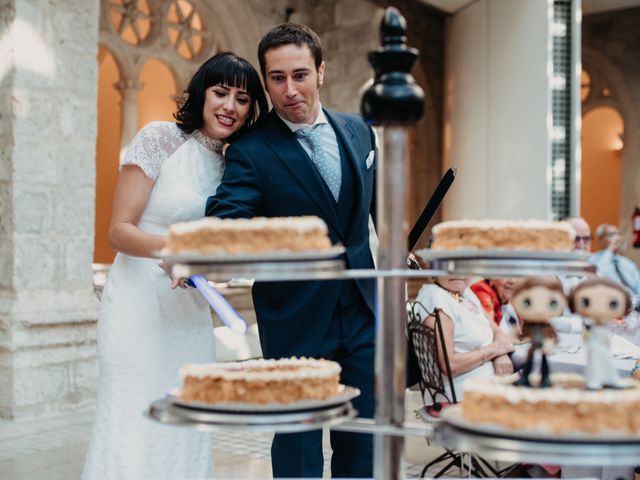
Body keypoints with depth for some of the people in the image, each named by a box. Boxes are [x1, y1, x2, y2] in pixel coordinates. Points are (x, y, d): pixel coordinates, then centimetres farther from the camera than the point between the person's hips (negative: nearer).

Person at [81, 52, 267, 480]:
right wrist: (168, 248, -28)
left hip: (191, 313, 6)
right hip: (140, 303, -6)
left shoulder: (229, 166, 11)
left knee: (184, 433, 8)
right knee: (134, 430, -4)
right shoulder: (160, 138, -6)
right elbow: (119, 230, -11)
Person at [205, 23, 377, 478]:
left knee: (363, 439, 15)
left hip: (362, 309, 5)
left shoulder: (358, 130, 4)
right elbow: (228, 217, -26)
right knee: (299, 442, 6)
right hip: (296, 318, -4)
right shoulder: (251, 151, -13)